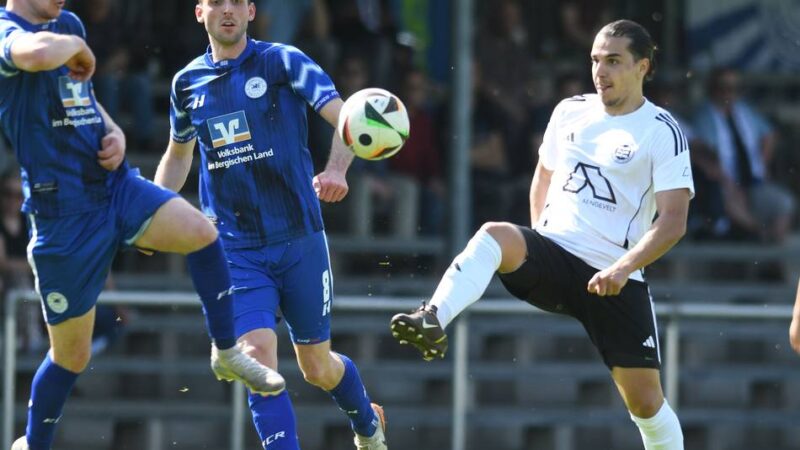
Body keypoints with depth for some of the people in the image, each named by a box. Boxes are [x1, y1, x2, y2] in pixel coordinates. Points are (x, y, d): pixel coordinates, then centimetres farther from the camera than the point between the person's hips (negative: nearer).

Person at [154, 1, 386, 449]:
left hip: (299, 241, -2)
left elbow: (344, 117, -18)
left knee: (318, 367, 11)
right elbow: (179, 155, 24)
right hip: (236, 251, 2)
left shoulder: (282, 62, -6)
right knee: (258, 360, -18)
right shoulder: (188, 83, 6)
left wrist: (336, 170, -38)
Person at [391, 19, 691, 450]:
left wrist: (622, 269, -25)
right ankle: (432, 321, -50)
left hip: (614, 278, -3)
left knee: (645, 401, -4)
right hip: (554, 254, 3)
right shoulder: (570, 112, 10)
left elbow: (673, 221, -12)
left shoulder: (663, 132, -5)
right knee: (495, 235, -30)